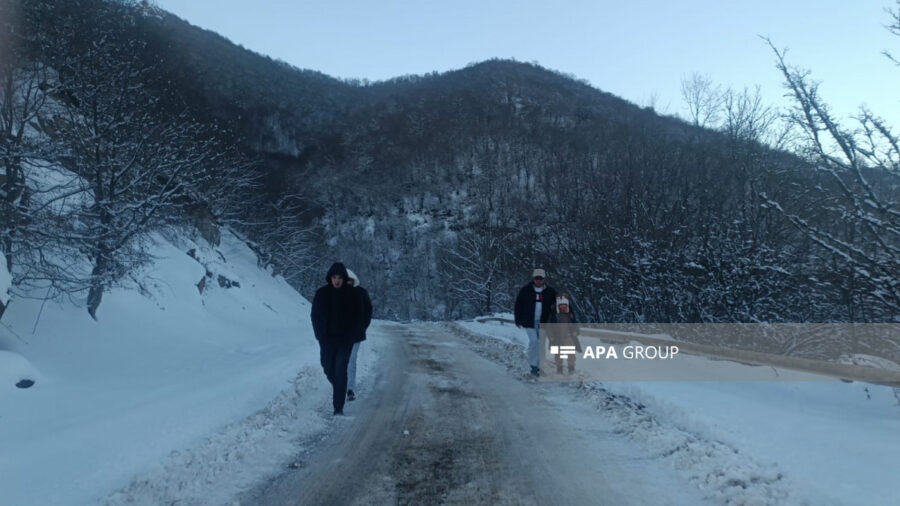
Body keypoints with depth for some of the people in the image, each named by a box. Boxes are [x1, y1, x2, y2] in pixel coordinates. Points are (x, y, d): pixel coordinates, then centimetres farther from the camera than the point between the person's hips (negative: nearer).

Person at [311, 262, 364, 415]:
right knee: (328, 369, 11)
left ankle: (338, 406, -6)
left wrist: (353, 335, -6)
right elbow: (315, 315, 5)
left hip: (345, 340, -2)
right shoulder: (321, 293, 0)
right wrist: (320, 334, -3)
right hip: (327, 339, 3)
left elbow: (358, 317, 3)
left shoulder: (353, 295, -4)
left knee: (340, 371, -9)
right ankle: (339, 390, 41)